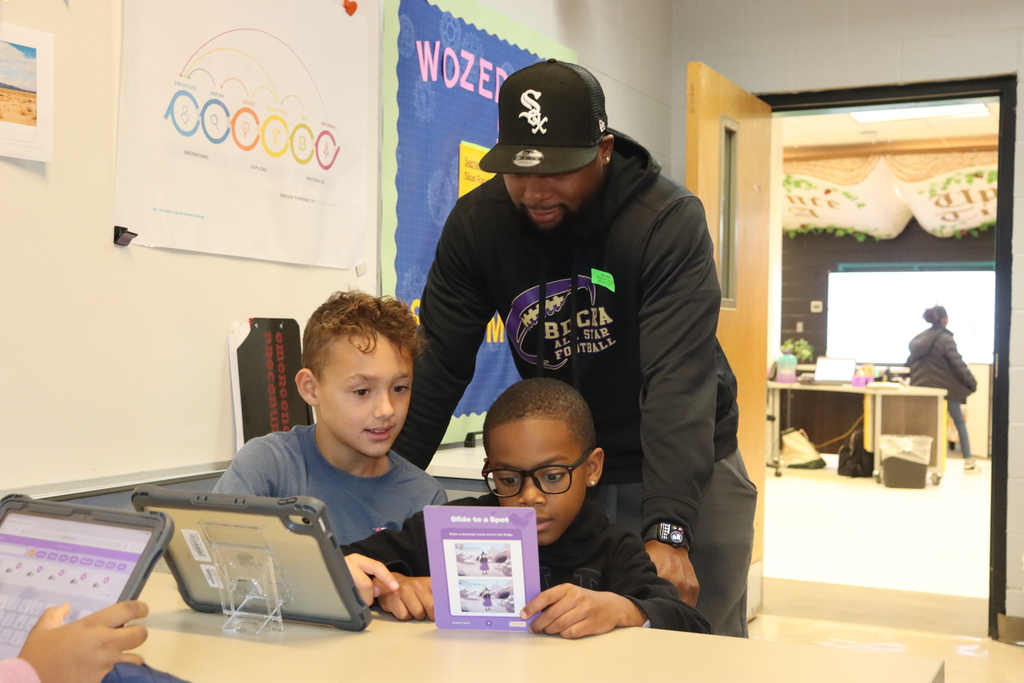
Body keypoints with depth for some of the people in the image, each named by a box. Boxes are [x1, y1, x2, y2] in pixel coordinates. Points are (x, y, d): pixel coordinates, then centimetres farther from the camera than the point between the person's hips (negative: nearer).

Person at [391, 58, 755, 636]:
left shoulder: (671, 220, -23)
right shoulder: (477, 222, -12)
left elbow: (679, 378, -31)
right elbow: (438, 366, -13)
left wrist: (667, 530, -39)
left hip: (687, 466, -2)